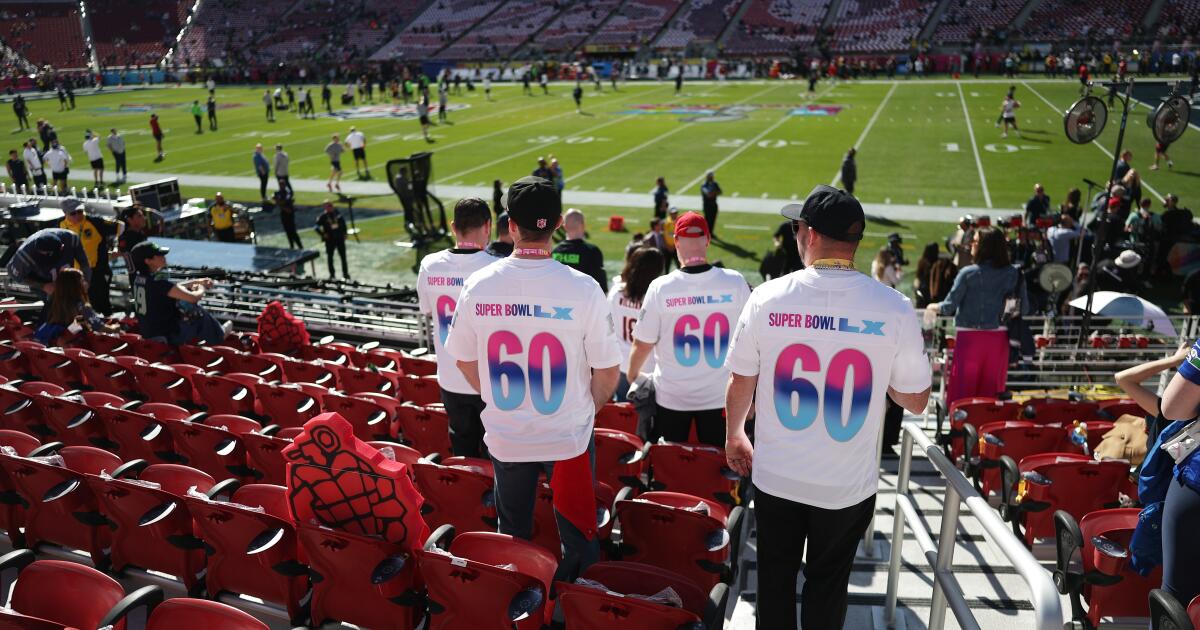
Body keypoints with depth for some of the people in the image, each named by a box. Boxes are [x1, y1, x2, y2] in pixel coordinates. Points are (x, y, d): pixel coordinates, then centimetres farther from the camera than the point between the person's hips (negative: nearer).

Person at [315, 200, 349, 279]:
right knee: (330, 257, 8)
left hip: (340, 238, 2)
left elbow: (343, 223, 13)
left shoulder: (337, 214, 0)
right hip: (330, 240, -2)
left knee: (343, 256, 6)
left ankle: (346, 273, 18)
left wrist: (344, 233, 11)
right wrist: (323, 234, -10)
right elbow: (317, 228, -5)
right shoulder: (322, 216, -9)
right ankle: (332, 274, 20)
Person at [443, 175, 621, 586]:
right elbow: (607, 372, -11)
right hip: (568, 438, -2)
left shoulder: (478, 285, -11)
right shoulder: (582, 289, -19)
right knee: (578, 537, 16)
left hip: (504, 438, 3)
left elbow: (464, 361, 1)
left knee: (512, 537, 23)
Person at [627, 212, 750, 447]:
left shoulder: (660, 287, -13)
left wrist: (633, 375, 14)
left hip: (671, 398, 0)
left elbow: (642, 344, -6)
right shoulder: (735, 283, -10)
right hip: (720, 396, 1)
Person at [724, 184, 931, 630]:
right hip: (849, 484, 0)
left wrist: (734, 434, 16)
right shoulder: (894, 308, -14)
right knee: (828, 582, 19)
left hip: (775, 476, 1)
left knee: (776, 577, 19)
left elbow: (740, 383, -2)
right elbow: (915, 401, -4)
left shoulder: (767, 297, -12)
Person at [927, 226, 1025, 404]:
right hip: (998, 336, 3)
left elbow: (949, 307, -8)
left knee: (962, 390, 6)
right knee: (991, 391, 11)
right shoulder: (1013, 273, -1)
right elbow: (1023, 307, 2)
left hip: (969, 336, -3)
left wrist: (934, 307, 11)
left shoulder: (968, 273, -9)